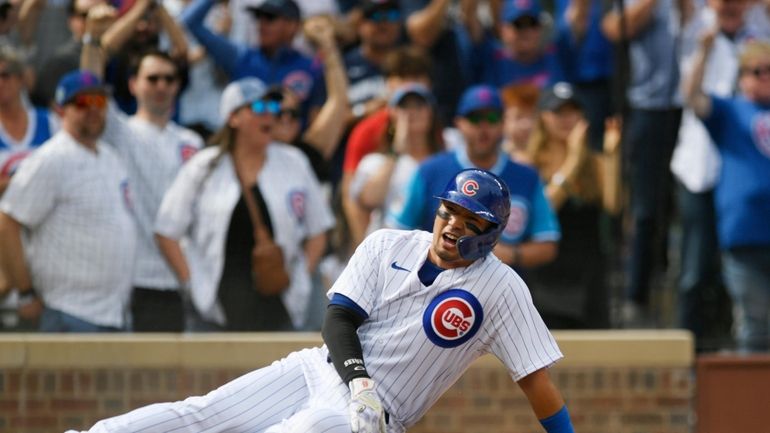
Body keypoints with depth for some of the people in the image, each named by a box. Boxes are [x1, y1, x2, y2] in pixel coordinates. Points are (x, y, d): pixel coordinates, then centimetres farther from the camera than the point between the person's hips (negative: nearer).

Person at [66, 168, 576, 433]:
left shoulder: (500, 288, -1)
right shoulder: (386, 246, 8)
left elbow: (535, 376, 0)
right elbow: (339, 318, 2)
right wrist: (358, 381, -15)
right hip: (327, 372, 4)